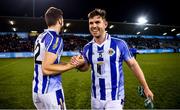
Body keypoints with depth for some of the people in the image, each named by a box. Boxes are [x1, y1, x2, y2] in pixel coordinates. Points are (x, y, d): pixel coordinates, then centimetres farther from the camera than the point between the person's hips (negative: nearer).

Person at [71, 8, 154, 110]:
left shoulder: (119, 44, -13)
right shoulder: (87, 48, -2)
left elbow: (133, 65, -4)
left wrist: (146, 88, 1)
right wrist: (77, 65, -12)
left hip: (115, 97, -4)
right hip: (96, 97, 4)